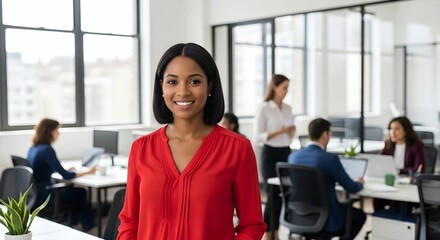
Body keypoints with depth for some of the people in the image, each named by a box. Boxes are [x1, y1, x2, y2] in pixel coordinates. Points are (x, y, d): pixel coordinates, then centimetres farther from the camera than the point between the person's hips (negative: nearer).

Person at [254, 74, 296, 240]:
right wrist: (278, 132, -23)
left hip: (286, 152, 6)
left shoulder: (288, 108, 11)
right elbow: (258, 136, -12)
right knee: (274, 194, -7)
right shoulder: (264, 109, -9)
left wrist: (292, 131, -5)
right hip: (271, 154, -6)